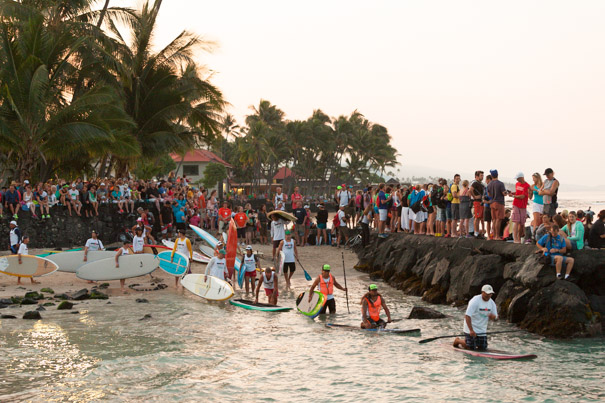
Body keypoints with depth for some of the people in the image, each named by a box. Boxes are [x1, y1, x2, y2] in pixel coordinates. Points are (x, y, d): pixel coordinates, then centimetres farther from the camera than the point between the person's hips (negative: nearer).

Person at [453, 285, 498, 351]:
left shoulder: (492, 303, 1)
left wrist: (493, 317, -24)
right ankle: (457, 340, 22)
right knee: (471, 347, -9)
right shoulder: (475, 301, -20)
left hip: (482, 330, 7)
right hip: (471, 327, -6)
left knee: (483, 348, 3)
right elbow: (467, 316, -26)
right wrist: (471, 330, -34)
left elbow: (496, 318, 4)